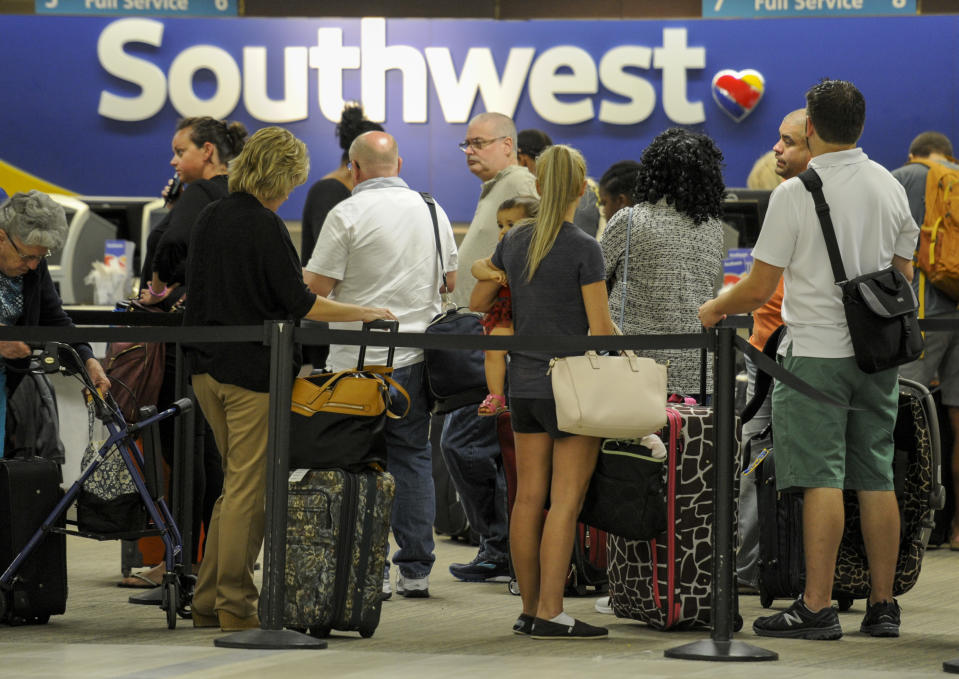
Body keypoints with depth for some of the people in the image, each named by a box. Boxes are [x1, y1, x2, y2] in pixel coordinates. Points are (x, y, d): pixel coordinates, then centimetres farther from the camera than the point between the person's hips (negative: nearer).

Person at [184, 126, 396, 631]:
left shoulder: (208, 219, 9)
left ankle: (209, 600, 15)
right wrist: (364, 313, -4)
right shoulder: (264, 227, -15)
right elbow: (298, 303, -14)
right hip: (252, 369, -8)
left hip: (207, 367, 8)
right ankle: (234, 605, 1)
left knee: (237, 483, 16)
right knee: (248, 488, -1)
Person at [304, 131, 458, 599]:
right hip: (418, 356, 5)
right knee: (413, 456, 10)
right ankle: (416, 570, 11)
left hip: (361, 360, -5)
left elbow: (315, 288, -10)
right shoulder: (432, 211, 8)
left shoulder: (347, 214, -10)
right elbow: (450, 282, 17)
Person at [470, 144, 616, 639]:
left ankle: (529, 610, 12)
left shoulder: (514, 241, 6)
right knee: (565, 501, -4)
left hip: (524, 383, 6)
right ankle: (550, 614, -7)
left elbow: (477, 303, 16)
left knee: (528, 498, 8)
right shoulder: (584, 249, -12)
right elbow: (600, 328, -13)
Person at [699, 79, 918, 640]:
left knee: (821, 479, -6)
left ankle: (817, 607, -7)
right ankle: (883, 607, 11)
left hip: (817, 351, -5)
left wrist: (716, 309, 10)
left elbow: (759, 289, -9)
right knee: (877, 479, 8)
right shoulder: (891, 187, 6)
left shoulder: (795, 194, -11)